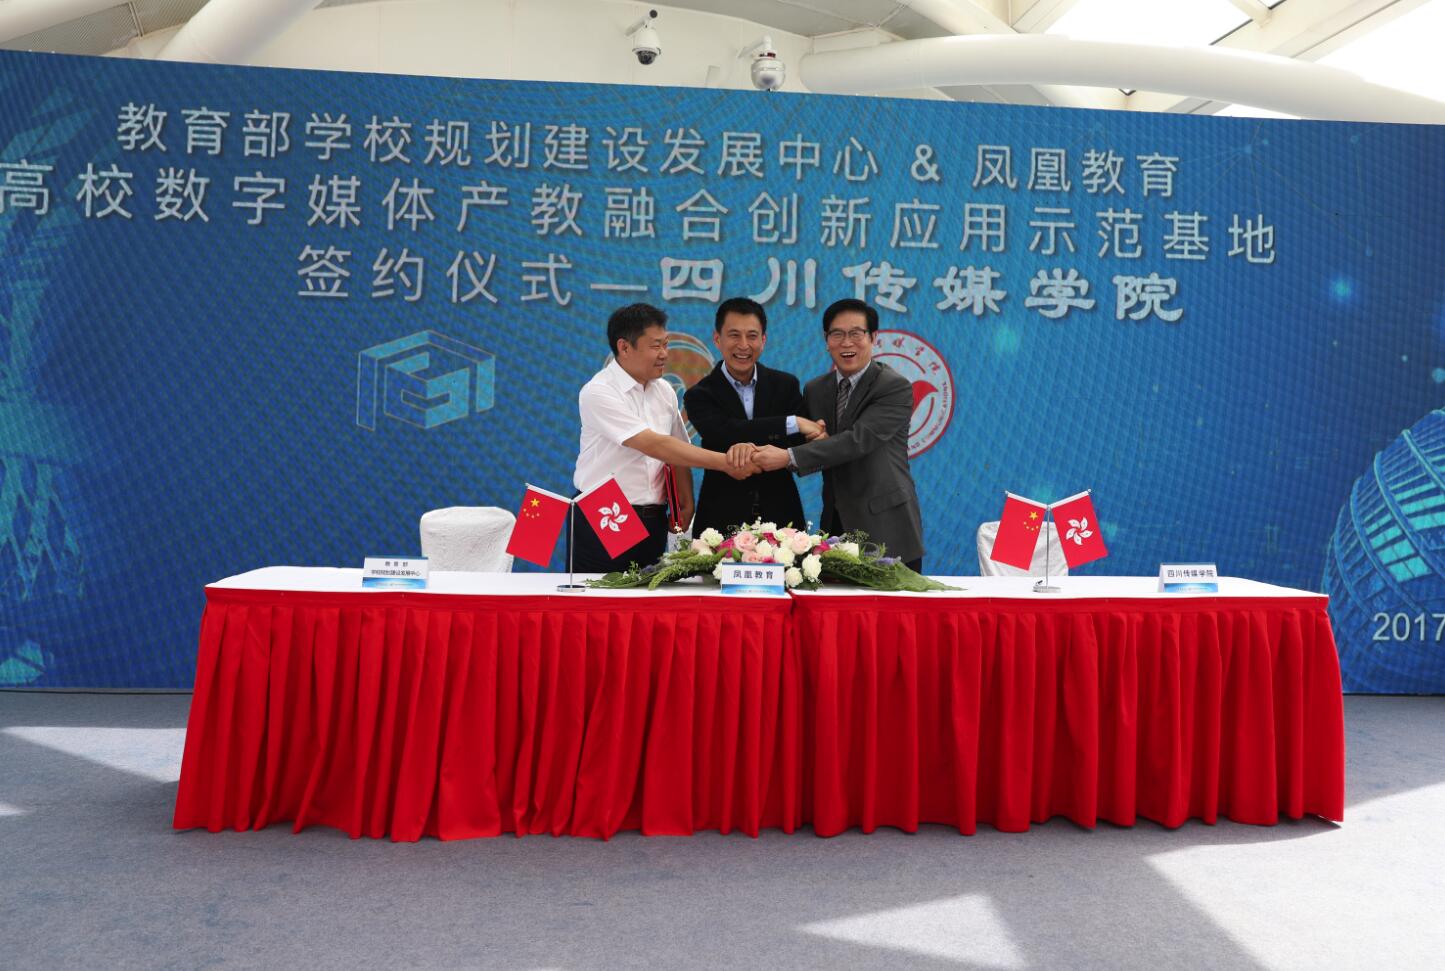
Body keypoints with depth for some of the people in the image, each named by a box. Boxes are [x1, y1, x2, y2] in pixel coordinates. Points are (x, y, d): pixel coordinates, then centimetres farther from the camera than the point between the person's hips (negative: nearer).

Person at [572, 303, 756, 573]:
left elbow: (678, 450, 15)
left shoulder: (664, 391, 7)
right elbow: (656, 446, -22)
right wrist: (724, 462, -22)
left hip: (653, 521, 6)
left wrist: (686, 503, 2)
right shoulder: (599, 393, -14)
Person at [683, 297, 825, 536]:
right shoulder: (700, 395, -1)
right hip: (723, 520, -2)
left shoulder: (786, 385, 5)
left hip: (780, 514, 2)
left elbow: (802, 448, -2)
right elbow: (724, 433, -20)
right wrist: (793, 423, -20)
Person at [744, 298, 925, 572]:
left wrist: (789, 457, -28)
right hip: (835, 527, 5)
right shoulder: (815, 390, 10)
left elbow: (858, 439, -21)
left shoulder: (895, 387, -9)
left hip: (886, 530, -4)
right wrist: (751, 446, -17)